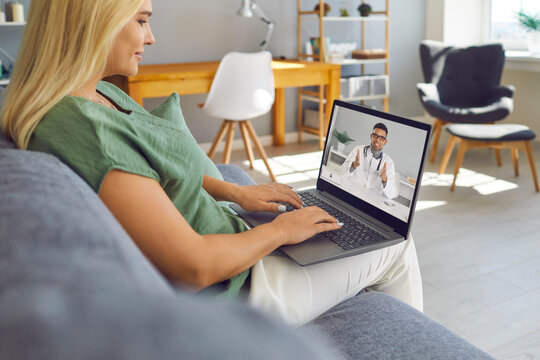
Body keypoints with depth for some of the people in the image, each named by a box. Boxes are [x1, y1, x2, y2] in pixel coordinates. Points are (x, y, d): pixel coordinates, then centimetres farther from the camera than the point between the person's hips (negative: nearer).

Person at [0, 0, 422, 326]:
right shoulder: (86, 130, -31)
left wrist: (236, 192, 7)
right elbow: (196, 266, -30)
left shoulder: (101, 94, 1)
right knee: (398, 249, 5)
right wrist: (280, 230, -14)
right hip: (222, 290, -10)